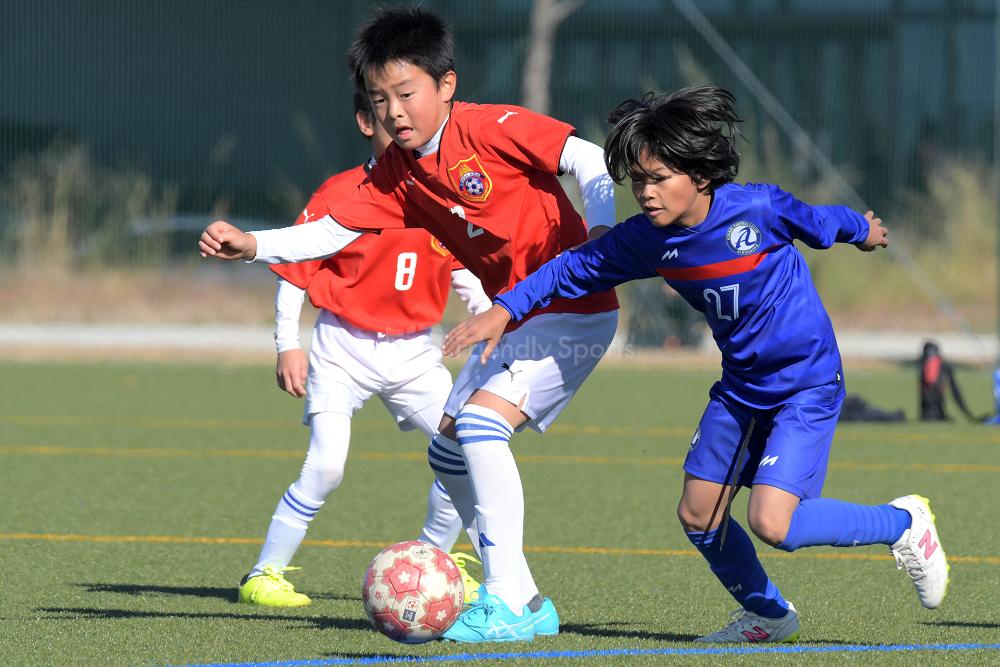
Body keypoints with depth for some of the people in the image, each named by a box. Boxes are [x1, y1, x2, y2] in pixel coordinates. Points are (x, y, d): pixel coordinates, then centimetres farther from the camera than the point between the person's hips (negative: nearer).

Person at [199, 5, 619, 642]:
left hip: (575, 311, -9)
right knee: (448, 451, 10)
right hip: (513, 320, 9)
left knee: (480, 420, -24)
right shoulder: (399, 173, 4)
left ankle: (509, 601, -25)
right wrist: (251, 245, -13)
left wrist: (599, 244, -30)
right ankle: (527, 602, 16)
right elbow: (330, 231, 1)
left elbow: (592, 161, -20)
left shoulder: (494, 129, -17)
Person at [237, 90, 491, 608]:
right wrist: (287, 345, -9)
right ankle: (265, 573, -4)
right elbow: (293, 269, -5)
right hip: (344, 348, -4)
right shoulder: (340, 194, -11)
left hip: (414, 351, 4)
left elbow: (463, 272, 14)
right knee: (326, 464, -17)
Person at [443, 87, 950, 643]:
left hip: (808, 382, -6)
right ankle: (768, 616, 30)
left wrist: (862, 230, 19)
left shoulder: (758, 210, -22)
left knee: (773, 523, -20)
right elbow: (575, 269, 5)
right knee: (698, 515, 5)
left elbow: (819, 223, -1)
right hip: (741, 385, 6)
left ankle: (903, 524, 2)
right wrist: (504, 310, -5)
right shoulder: (645, 241, -9)